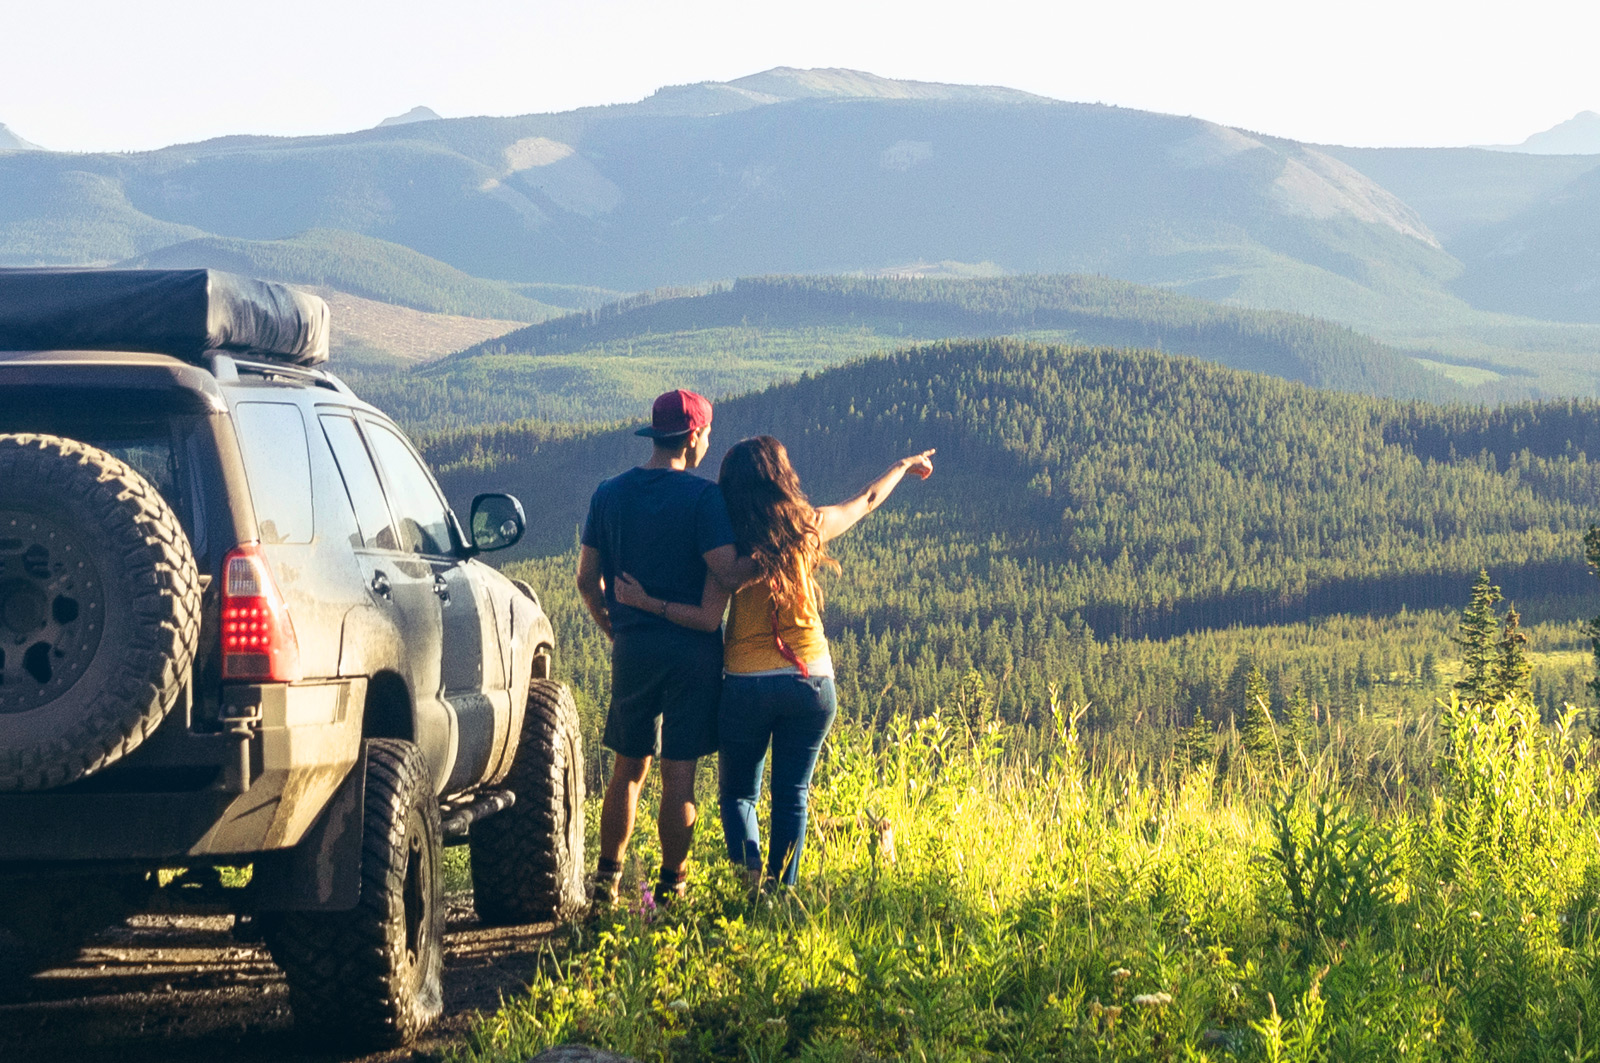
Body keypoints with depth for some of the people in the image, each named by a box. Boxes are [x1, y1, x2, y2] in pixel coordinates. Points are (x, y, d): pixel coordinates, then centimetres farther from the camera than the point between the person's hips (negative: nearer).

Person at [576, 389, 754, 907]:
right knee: (678, 773, 1)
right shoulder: (702, 496, -10)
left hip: (632, 649, 4)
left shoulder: (609, 494, 5)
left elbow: (587, 579, 8)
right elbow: (726, 571, -20)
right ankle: (671, 886, 5)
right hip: (691, 648, -4)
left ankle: (608, 878, 15)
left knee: (628, 768, 14)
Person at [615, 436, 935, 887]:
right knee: (791, 795, 11)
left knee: (738, 794, 10)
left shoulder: (728, 541, -8)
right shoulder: (809, 527, 0)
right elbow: (867, 500, 19)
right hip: (811, 681, 2)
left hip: (746, 682, -2)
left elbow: (707, 618, -13)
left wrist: (645, 601, -8)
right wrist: (903, 466, 36)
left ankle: (751, 878, -11)